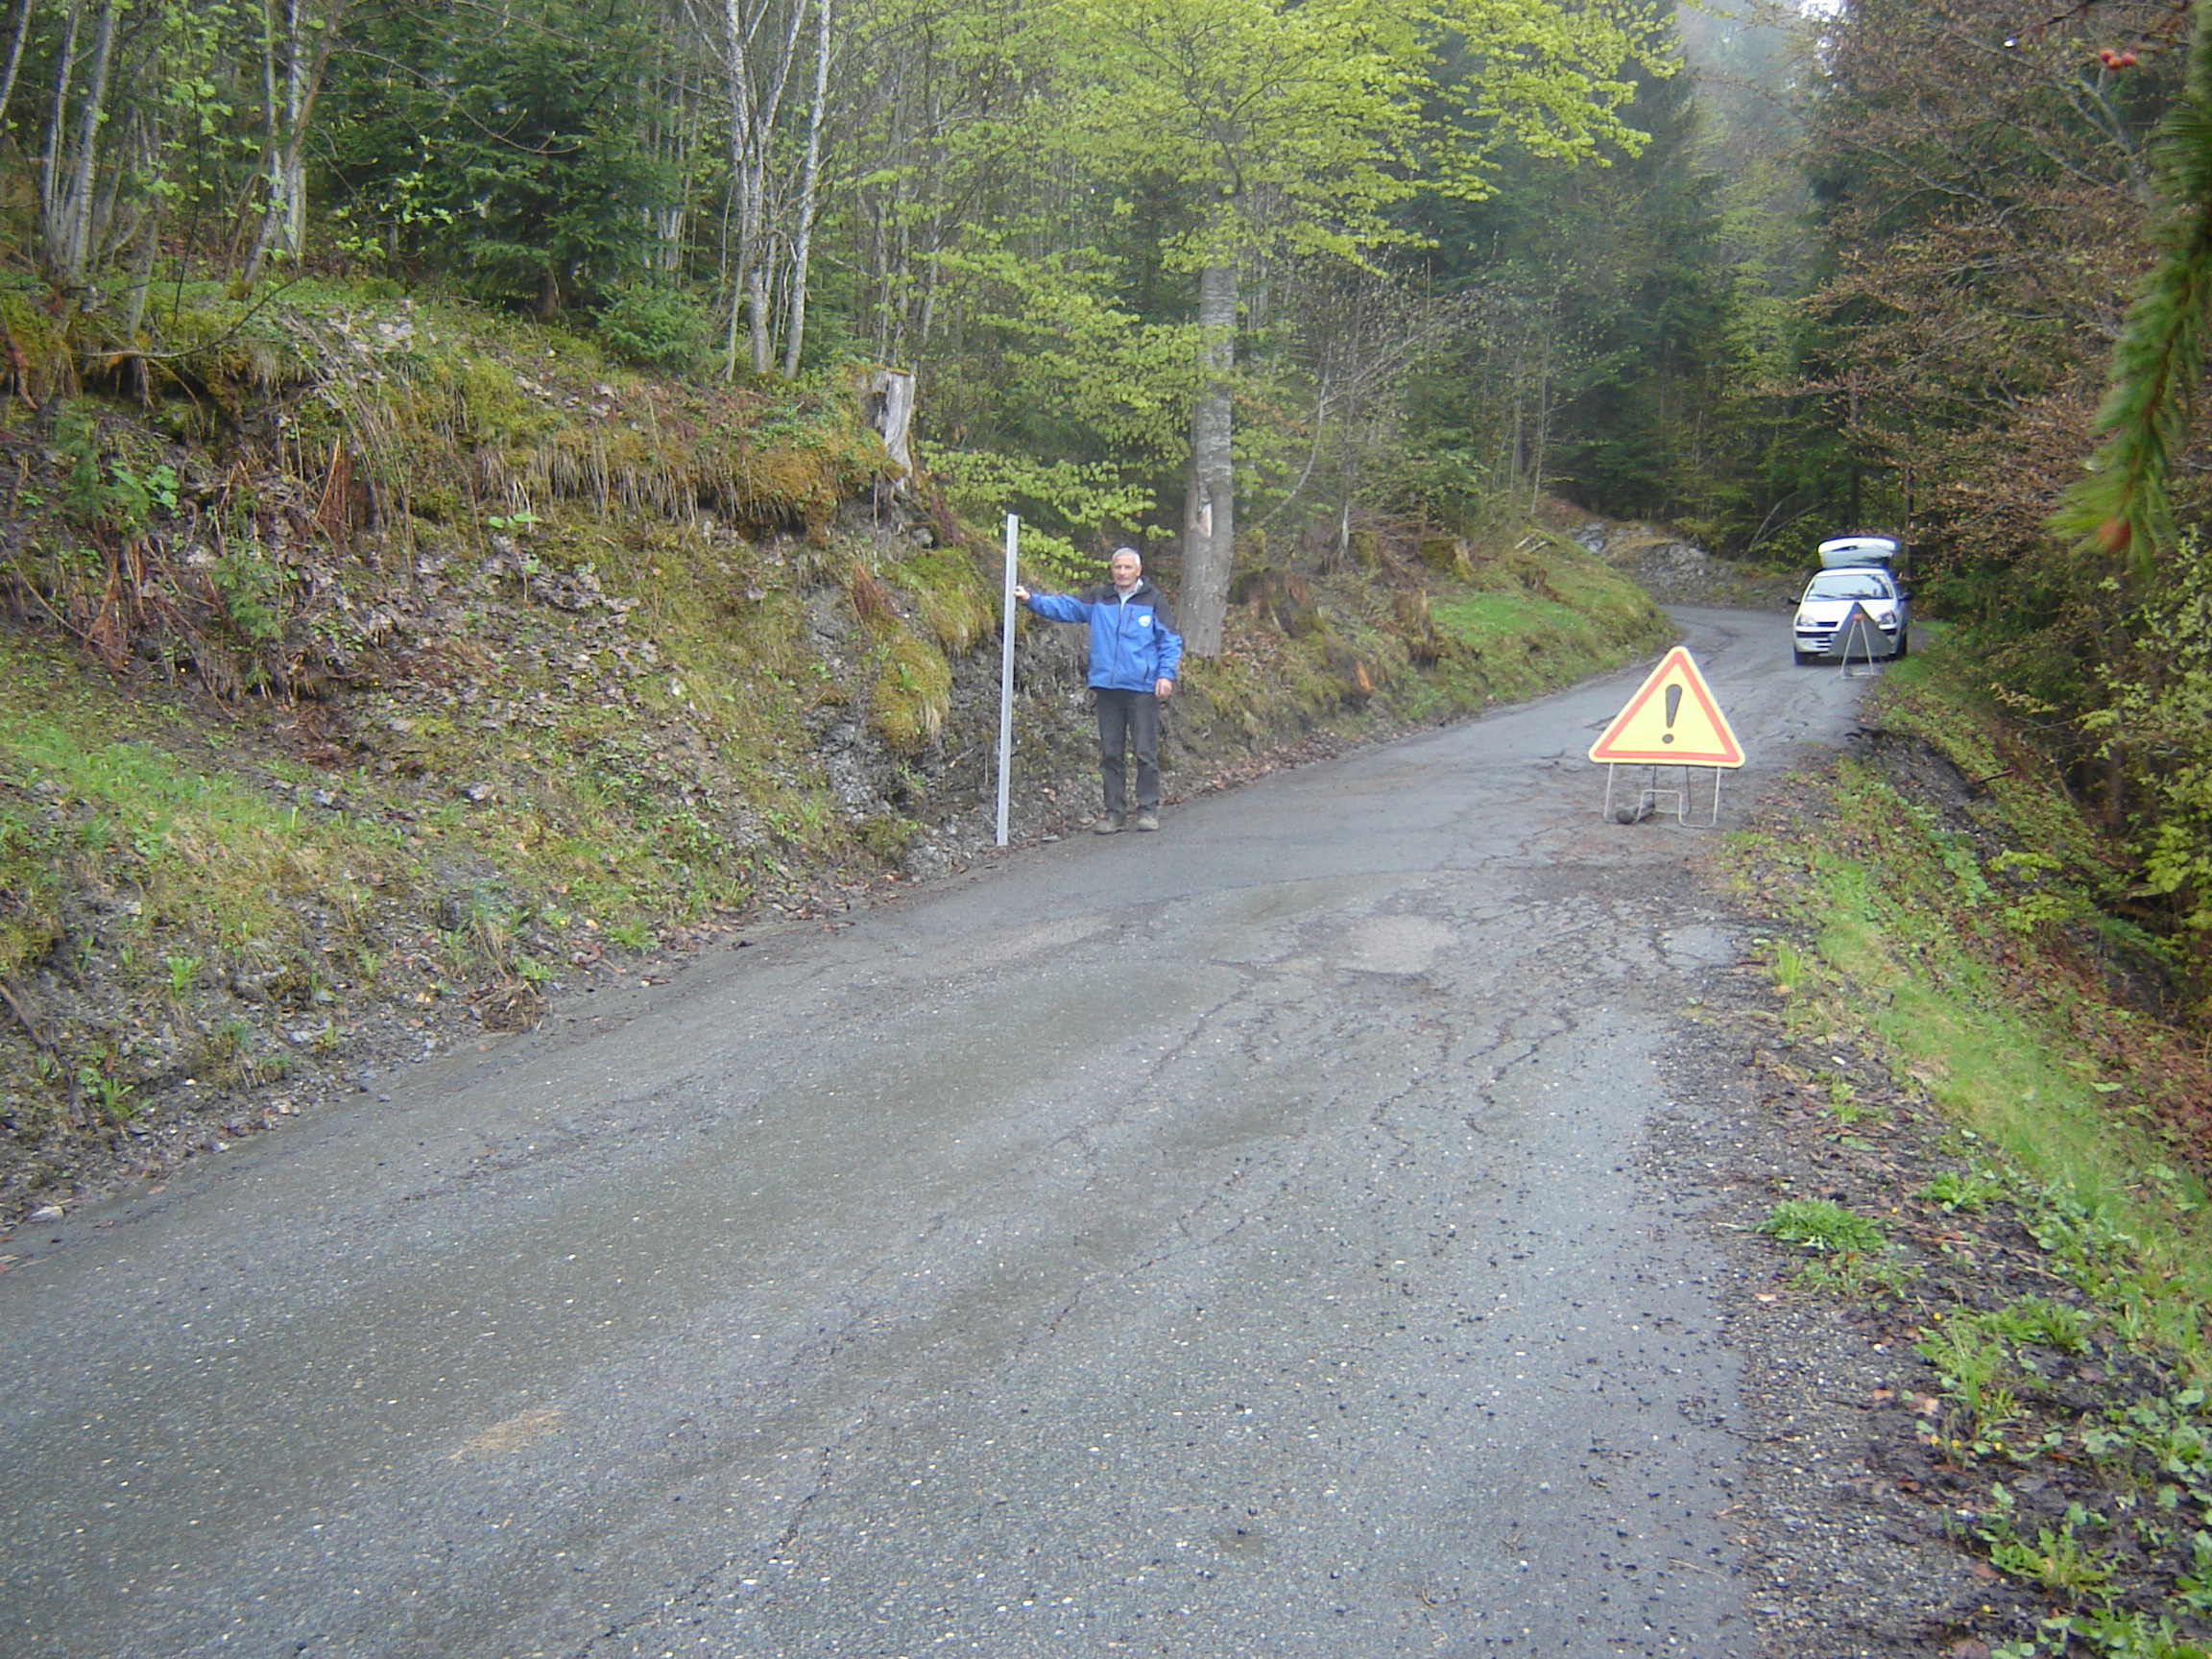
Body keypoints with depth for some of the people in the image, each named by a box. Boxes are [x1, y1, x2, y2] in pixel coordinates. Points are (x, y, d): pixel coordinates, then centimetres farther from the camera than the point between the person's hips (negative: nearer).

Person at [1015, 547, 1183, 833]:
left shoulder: (1154, 600, 2)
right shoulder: (1098, 600, 10)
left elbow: (1170, 641, 3)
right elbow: (1064, 606, 5)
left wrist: (1166, 674, -7)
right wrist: (1031, 599, -8)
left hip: (1143, 689, -3)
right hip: (1107, 687, 4)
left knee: (1146, 752, -2)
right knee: (1110, 753, 7)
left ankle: (1148, 809, 9)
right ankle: (1115, 811, 15)